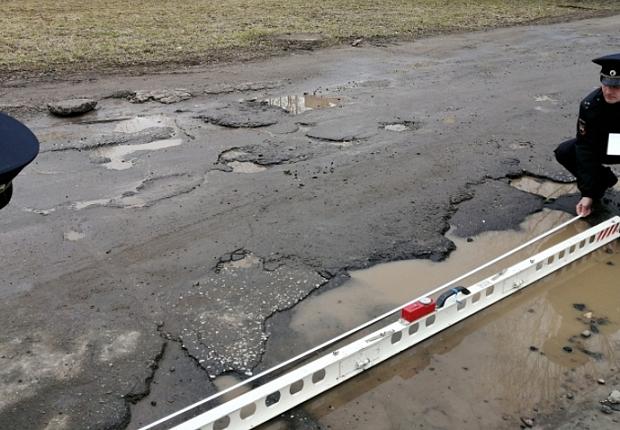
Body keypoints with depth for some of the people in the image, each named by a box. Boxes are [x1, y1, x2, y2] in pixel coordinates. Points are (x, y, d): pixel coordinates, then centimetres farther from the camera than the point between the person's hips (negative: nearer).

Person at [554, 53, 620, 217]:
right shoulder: (590, 105, -24)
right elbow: (586, 149, -24)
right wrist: (588, 193, -27)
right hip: (605, 146, 4)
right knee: (564, 152, -15)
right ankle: (603, 179, 7)